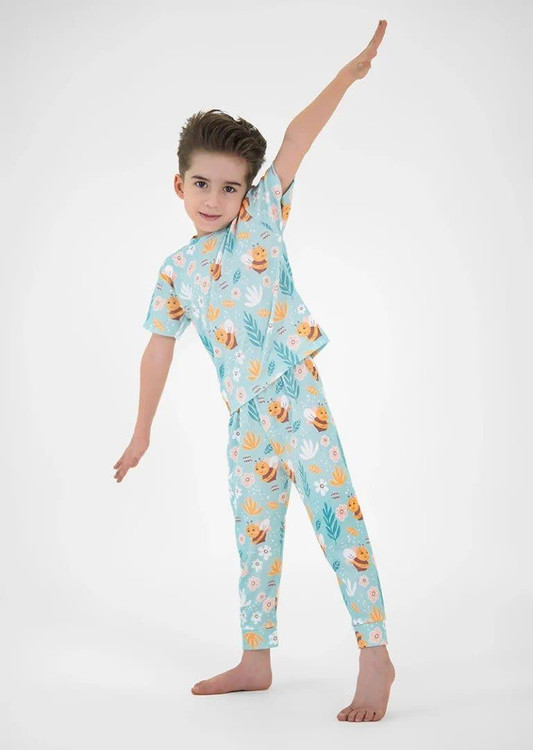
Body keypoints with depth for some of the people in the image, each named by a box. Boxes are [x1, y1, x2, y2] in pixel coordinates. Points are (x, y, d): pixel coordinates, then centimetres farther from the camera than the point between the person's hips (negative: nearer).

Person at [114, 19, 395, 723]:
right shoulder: (176, 269, 11)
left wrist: (347, 75, -16)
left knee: (337, 514, -8)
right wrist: (143, 430, 17)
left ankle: (375, 654, -2)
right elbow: (159, 349, 15)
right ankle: (256, 659, 26)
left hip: (296, 393, -5)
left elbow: (297, 138, -8)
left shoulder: (262, 218, 1)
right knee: (255, 535, 13)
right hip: (245, 415, 5)